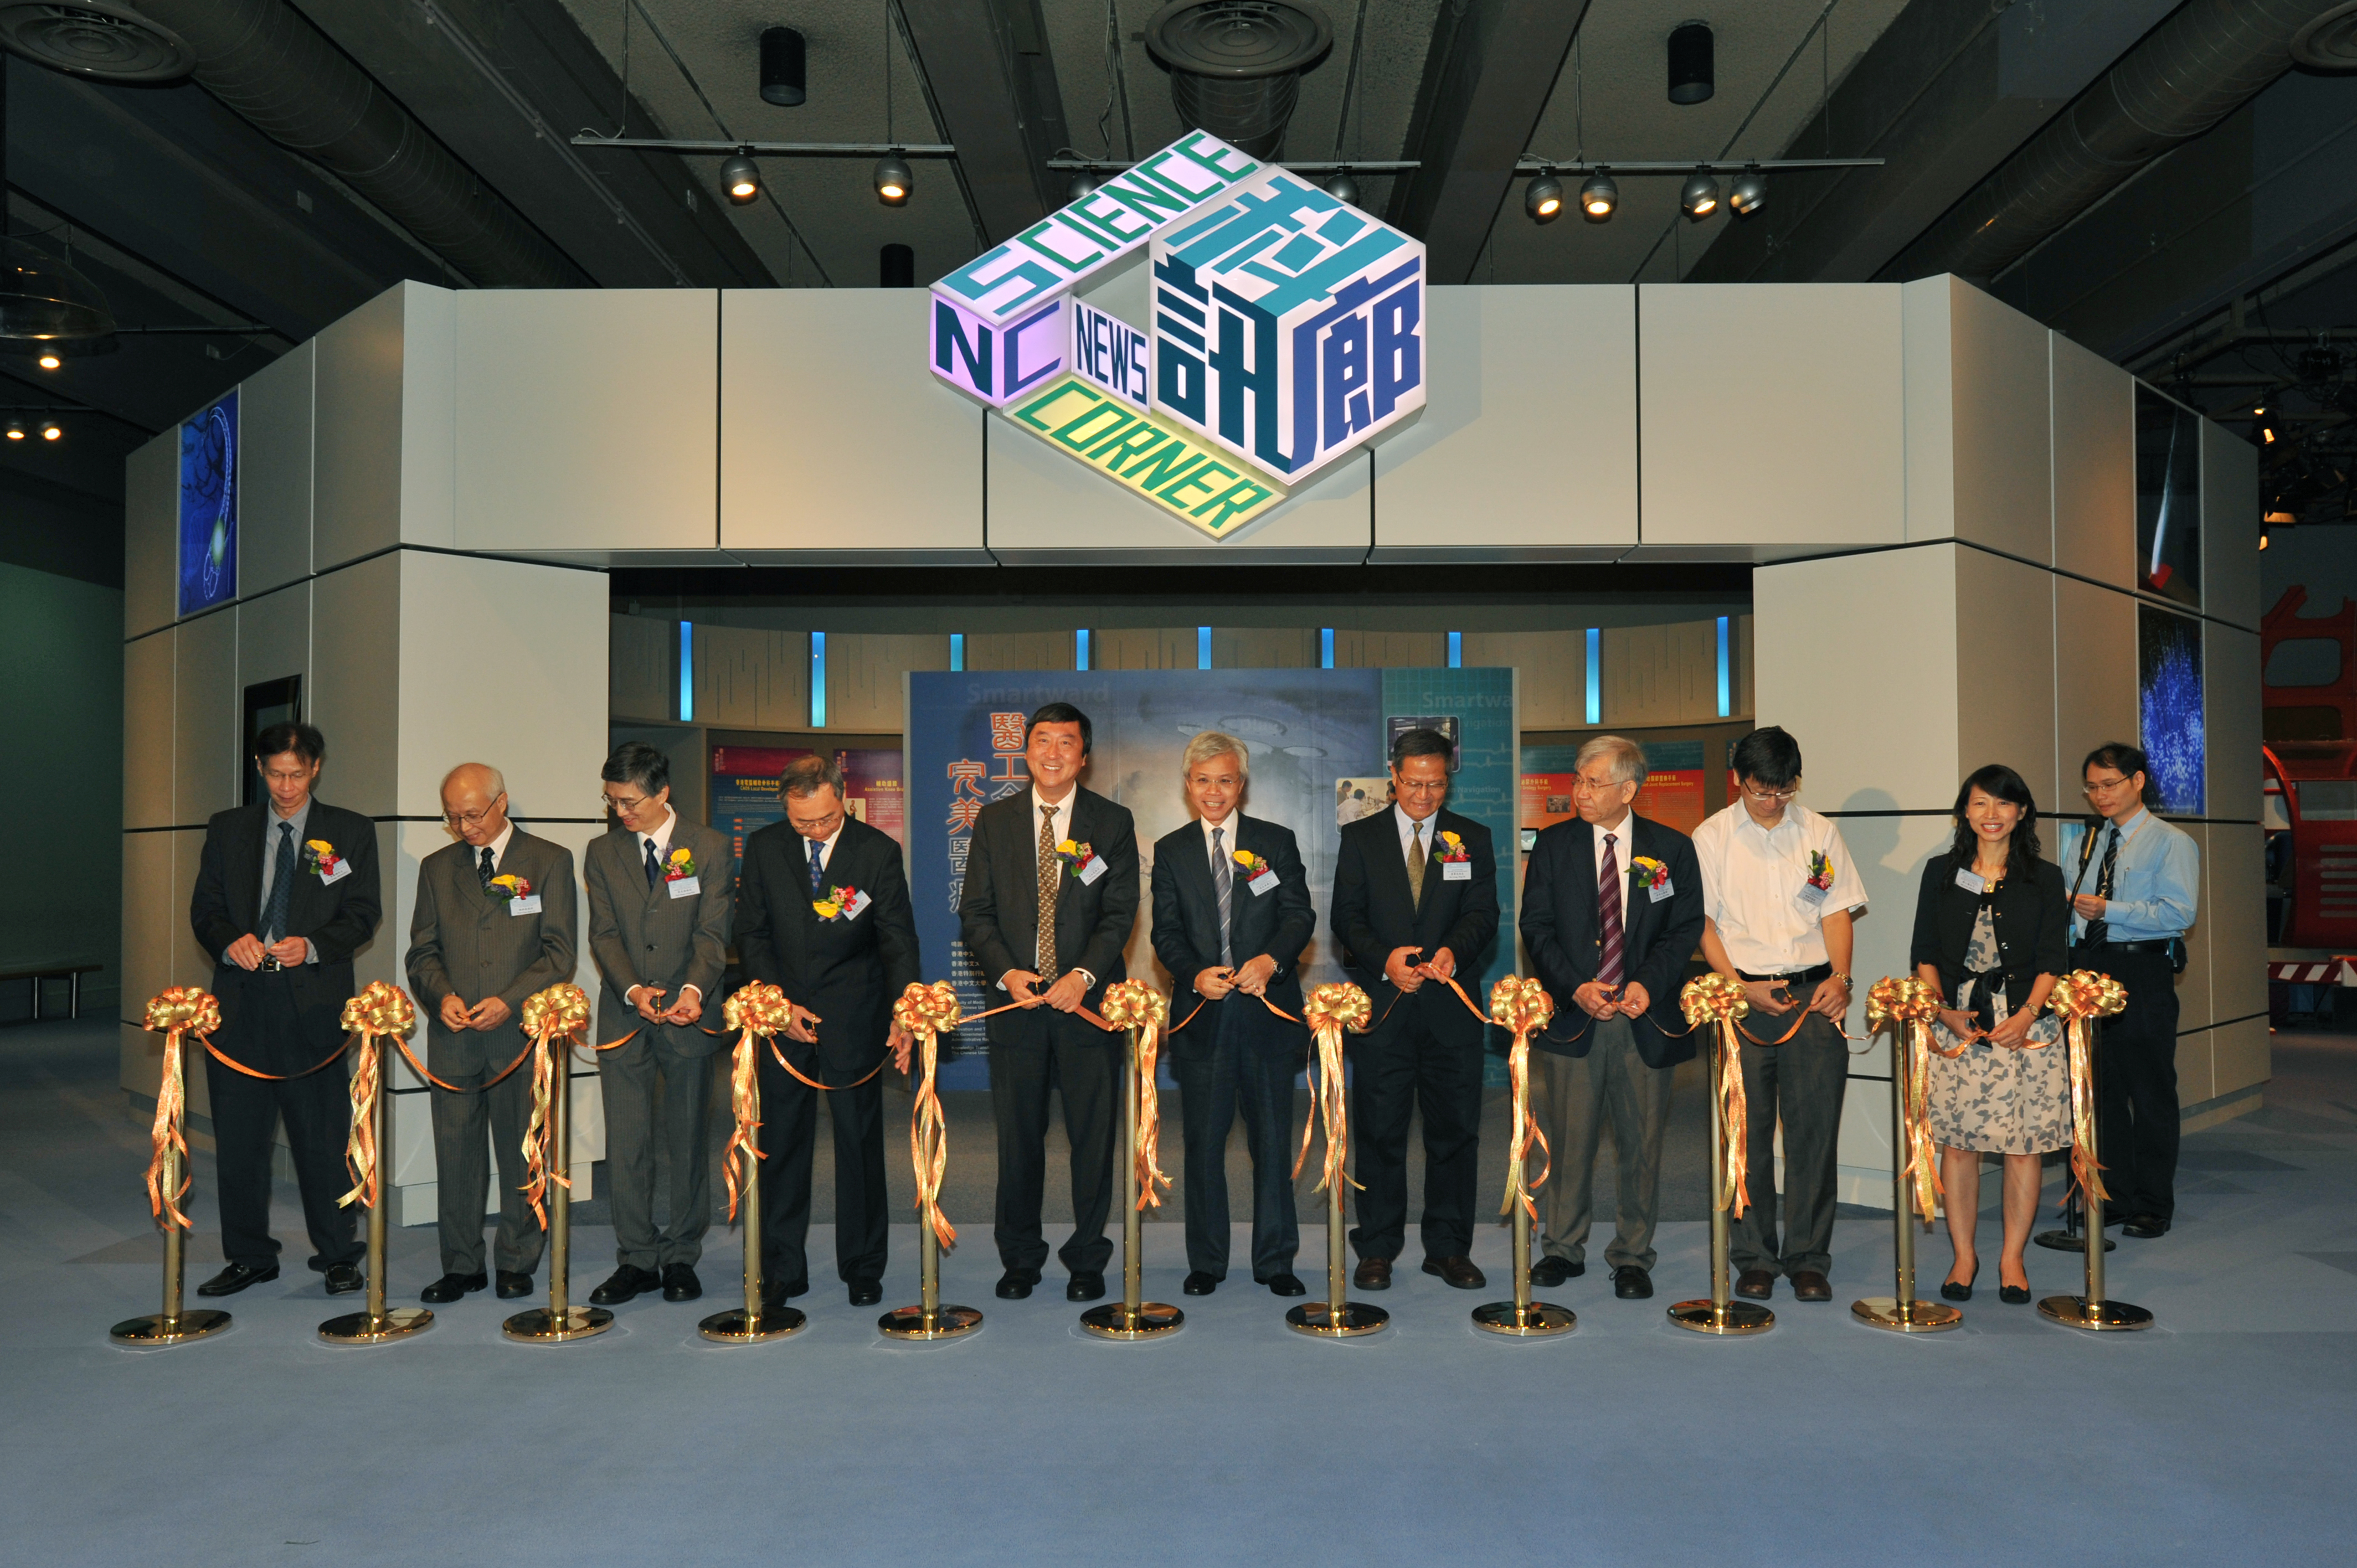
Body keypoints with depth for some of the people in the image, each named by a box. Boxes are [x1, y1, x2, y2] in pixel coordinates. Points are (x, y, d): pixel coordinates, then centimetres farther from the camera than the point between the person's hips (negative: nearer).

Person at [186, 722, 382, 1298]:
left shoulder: (351, 832, 5)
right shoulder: (227, 828, 12)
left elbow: (364, 914, 2)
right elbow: (204, 908, 11)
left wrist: (312, 946, -15)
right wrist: (231, 941, -11)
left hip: (314, 1002, -3)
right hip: (241, 998, 3)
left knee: (321, 1135, 0)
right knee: (237, 1135, 7)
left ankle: (337, 1256, 12)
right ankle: (249, 1257, 21)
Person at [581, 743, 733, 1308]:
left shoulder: (709, 848, 0)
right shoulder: (602, 853, 8)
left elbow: (712, 933, -5)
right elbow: (604, 934, 2)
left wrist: (693, 989, -23)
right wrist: (632, 990, -16)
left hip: (686, 1017, -2)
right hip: (623, 1018, 2)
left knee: (689, 1143, 4)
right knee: (626, 1145, 3)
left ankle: (681, 1257, 16)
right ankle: (636, 1260, 13)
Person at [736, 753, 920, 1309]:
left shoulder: (879, 851, -6)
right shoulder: (763, 849, 0)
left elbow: (899, 941, -8)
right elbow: (751, 934, 5)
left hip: (854, 1021, -2)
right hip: (784, 1014, 2)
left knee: (860, 1143, 4)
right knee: (781, 1145, 6)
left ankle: (862, 1267, 18)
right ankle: (783, 1270, 19)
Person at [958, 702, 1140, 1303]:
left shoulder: (1113, 822, 4)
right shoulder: (994, 820, 8)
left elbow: (1121, 912, -2)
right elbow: (975, 911, 5)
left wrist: (1084, 975, -16)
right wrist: (1006, 973, -10)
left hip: (1088, 1000, -1)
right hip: (1016, 999, 1)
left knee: (1093, 1133, 4)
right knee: (1018, 1134, 7)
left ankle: (1088, 1259, 18)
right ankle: (1020, 1258, 21)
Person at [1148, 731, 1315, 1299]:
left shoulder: (1277, 842, 7)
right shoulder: (1170, 851, 9)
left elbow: (1300, 916, -1)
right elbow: (1166, 932, 3)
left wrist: (1272, 960, -20)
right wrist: (1196, 974, -16)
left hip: (1268, 1012, 0)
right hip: (1201, 1015, 1)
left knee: (1273, 1138, 5)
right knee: (1204, 1140, 6)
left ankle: (1276, 1261, 16)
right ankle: (1206, 1262, 18)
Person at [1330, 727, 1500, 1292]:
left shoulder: (1472, 839, 9)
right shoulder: (1360, 838, 7)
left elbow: (1484, 915, 0)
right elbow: (1346, 917, 0)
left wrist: (1453, 950, -21)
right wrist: (1385, 959, -18)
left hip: (1452, 1009, 1)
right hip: (1381, 1006, -1)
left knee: (1455, 1129, 6)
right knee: (1379, 1131, 4)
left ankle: (1449, 1247, 18)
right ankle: (1377, 1249, 15)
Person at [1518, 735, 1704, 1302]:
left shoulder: (1672, 848, 4)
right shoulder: (1554, 845, 5)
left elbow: (1686, 929, 3)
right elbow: (1537, 927, 2)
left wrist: (1648, 984, -12)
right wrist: (1575, 988, -11)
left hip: (1646, 1018, 0)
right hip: (1572, 1015, 0)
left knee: (1641, 1142, 6)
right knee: (1568, 1139, 4)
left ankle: (1632, 1257, 19)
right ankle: (1563, 1249, 19)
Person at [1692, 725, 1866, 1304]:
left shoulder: (1819, 832, 10)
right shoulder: (1712, 837, 3)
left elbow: (1837, 910, 9)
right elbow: (1702, 922, 1)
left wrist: (1840, 978, -7)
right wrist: (1741, 988, -10)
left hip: (1814, 994, 2)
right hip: (1743, 995, -1)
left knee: (1814, 1127, 1)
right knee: (1748, 1131, 2)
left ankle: (1808, 1260, 12)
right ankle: (1754, 1259, 13)